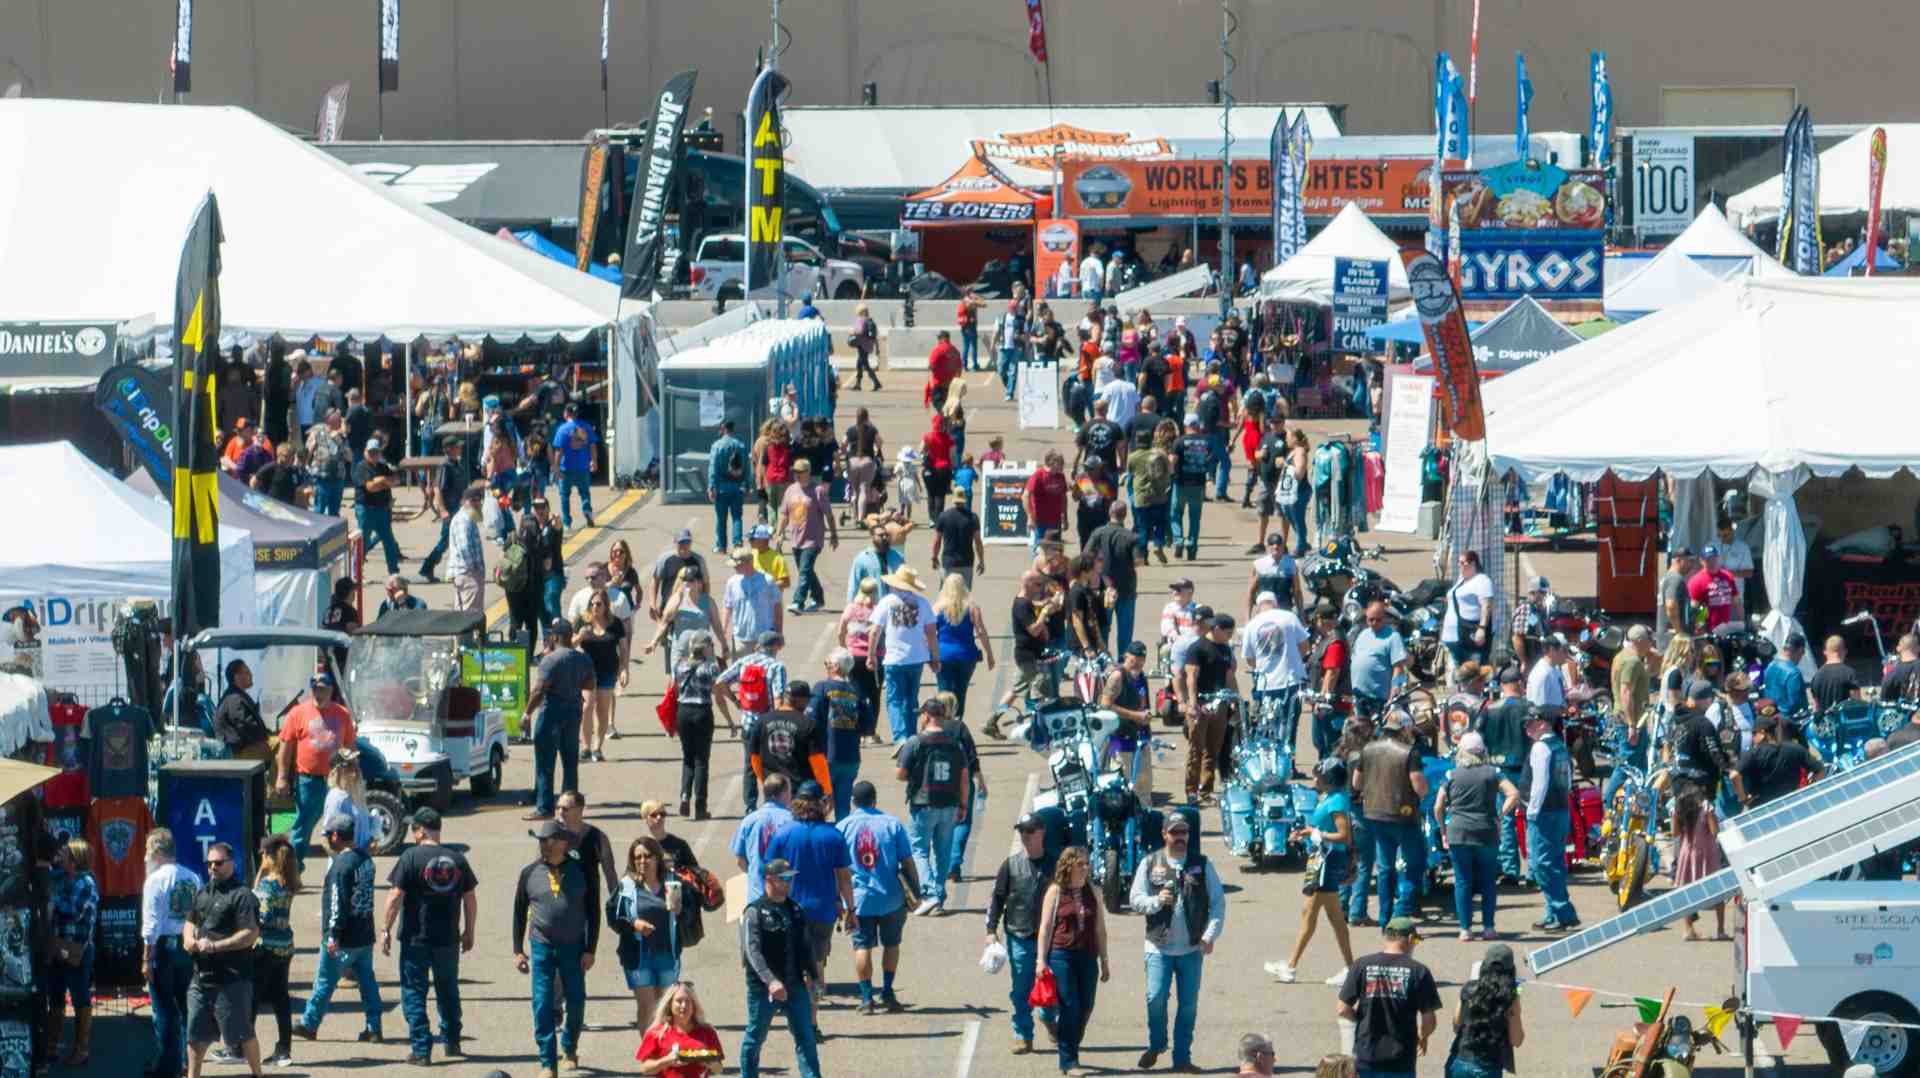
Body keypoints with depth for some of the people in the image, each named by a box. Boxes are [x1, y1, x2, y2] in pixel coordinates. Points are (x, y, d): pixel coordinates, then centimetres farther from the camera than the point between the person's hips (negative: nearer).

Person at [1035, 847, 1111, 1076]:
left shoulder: (1092, 891, 10)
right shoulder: (1056, 891, -1)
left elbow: (1100, 929, 14)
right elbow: (1045, 927, -1)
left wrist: (1104, 962, 13)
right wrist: (1042, 960, -6)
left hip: (1087, 957, 4)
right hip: (1062, 956, -4)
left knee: (1085, 1008, 5)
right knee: (1070, 1008, -8)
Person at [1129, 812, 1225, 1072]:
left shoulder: (1202, 864, 5)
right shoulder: (1150, 864, 4)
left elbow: (1218, 901, 3)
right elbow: (1135, 899, 2)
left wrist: (1211, 934, -8)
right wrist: (1157, 901, -17)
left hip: (1192, 948, 1)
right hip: (1159, 946, -1)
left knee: (1189, 1004, 4)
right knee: (1156, 997, -10)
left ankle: (1182, 1057, 14)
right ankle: (1156, 1044, 16)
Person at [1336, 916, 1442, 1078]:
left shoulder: (1362, 966, -3)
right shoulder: (1419, 972, -6)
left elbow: (1343, 1011, -2)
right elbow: (1429, 1020, -5)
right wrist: (1422, 1037, 17)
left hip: (1366, 1058, 1)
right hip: (1401, 1061, -1)